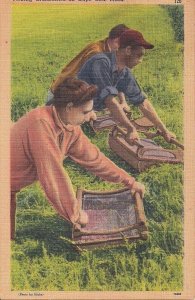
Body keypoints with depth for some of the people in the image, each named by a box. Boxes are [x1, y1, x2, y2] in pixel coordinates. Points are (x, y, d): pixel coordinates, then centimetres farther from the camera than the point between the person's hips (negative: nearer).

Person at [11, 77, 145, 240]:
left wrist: (130, 182, 7)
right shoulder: (40, 123, -33)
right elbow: (52, 174, -31)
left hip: (11, 190, 8)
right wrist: (74, 214, -20)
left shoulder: (71, 129, -6)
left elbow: (93, 157, 4)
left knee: (10, 240, 14)